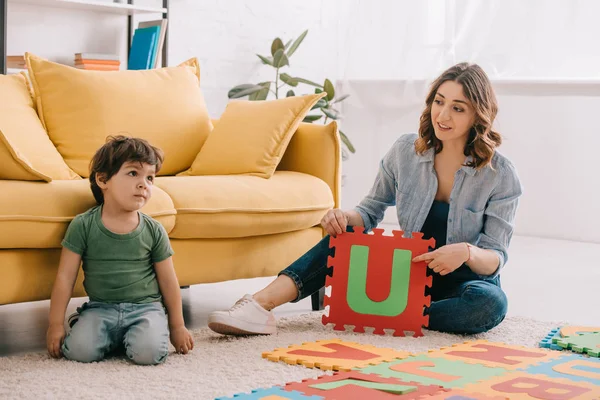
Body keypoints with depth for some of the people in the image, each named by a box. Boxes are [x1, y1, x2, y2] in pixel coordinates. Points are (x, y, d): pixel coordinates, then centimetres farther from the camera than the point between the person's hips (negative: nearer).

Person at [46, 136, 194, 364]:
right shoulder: (83, 226, -3)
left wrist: (177, 327, 11)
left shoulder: (154, 231, 0)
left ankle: (129, 337, 8)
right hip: (100, 308, 0)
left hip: (145, 308, 0)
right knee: (79, 350, -26)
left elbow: (168, 281, 8)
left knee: (149, 352, -27)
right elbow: (65, 277, 0)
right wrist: (56, 325, -1)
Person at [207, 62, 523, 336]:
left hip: (463, 281, -2)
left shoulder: (501, 176, -14)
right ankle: (260, 306, -35)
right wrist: (344, 218, -17)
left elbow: (496, 258, -12)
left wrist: (467, 252, -36)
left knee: (491, 304, -38)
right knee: (345, 235, -21)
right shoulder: (405, 151, -4)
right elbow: (371, 212, 7)